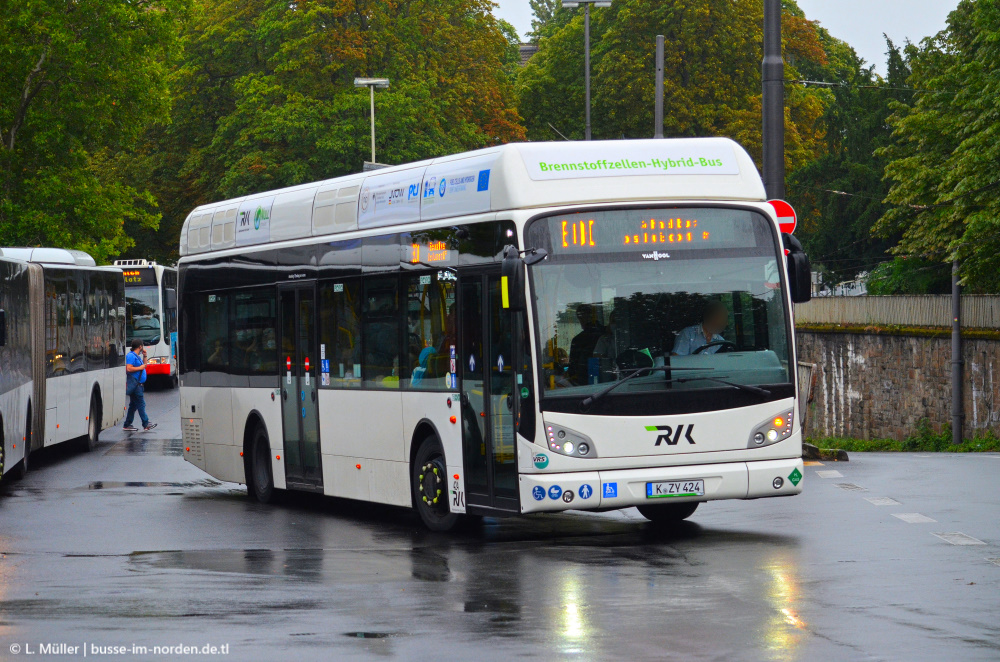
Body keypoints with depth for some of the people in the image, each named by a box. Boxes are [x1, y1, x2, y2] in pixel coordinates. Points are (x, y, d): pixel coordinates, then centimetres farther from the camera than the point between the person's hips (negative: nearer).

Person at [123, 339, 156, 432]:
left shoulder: (137, 356, 18)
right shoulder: (131, 356, -12)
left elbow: (144, 365, 27)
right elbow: (128, 368, -21)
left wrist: (144, 356, 18)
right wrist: (140, 368, -14)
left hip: (138, 385, 10)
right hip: (134, 385, -10)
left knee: (133, 405, 11)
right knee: (141, 404, -9)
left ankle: (127, 425, 14)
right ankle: (146, 425, -8)